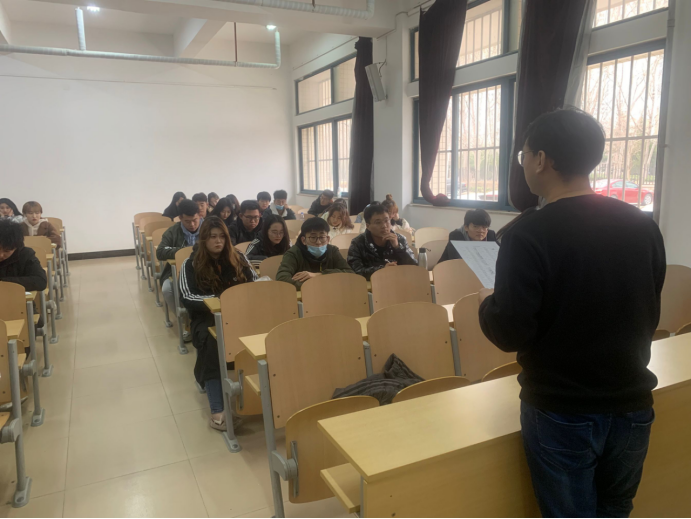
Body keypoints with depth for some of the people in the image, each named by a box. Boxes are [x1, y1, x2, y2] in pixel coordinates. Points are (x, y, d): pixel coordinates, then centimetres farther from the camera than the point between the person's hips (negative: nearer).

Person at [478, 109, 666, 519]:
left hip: (562, 413, -5)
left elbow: (509, 334, -21)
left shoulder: (529, 236, -21)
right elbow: (650, 317, 9)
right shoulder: (644, 226, -2)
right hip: (632, 405, 6)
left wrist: (488, 302, -1)